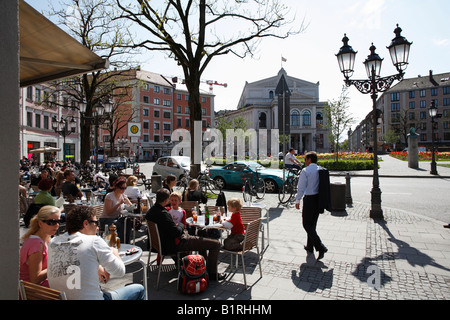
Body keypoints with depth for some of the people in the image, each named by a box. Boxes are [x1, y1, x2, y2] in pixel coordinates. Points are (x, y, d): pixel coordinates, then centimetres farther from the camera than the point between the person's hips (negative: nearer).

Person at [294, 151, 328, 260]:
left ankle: (320, 247, -9)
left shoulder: (305, 171, -14)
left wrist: (297, 200, -3)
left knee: (307, 225, 2)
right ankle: (310, 246, 29)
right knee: (313, 224, 18)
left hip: (309, 199, -7)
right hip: (319, 199, 7)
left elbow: (301, 188, -14)